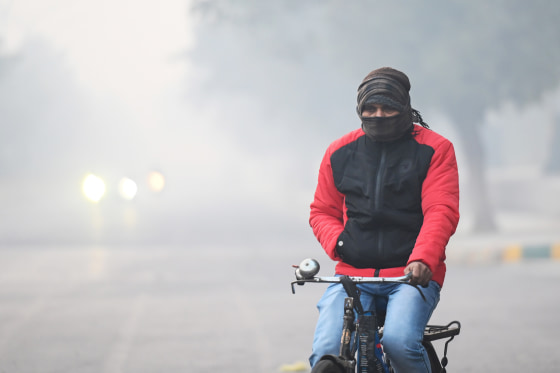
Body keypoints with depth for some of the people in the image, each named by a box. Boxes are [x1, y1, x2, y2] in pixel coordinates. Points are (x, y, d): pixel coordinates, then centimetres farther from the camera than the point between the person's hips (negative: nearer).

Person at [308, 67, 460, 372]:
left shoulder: (434, 149, 3)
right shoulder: (340, 152, 13)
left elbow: (442, 211, -8)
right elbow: (322, 211, 19)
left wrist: (423, 259, -25)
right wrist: (337, 241, -4)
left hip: (414, 276, -3)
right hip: (352, 275, 3)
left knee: (399, 342, -31)